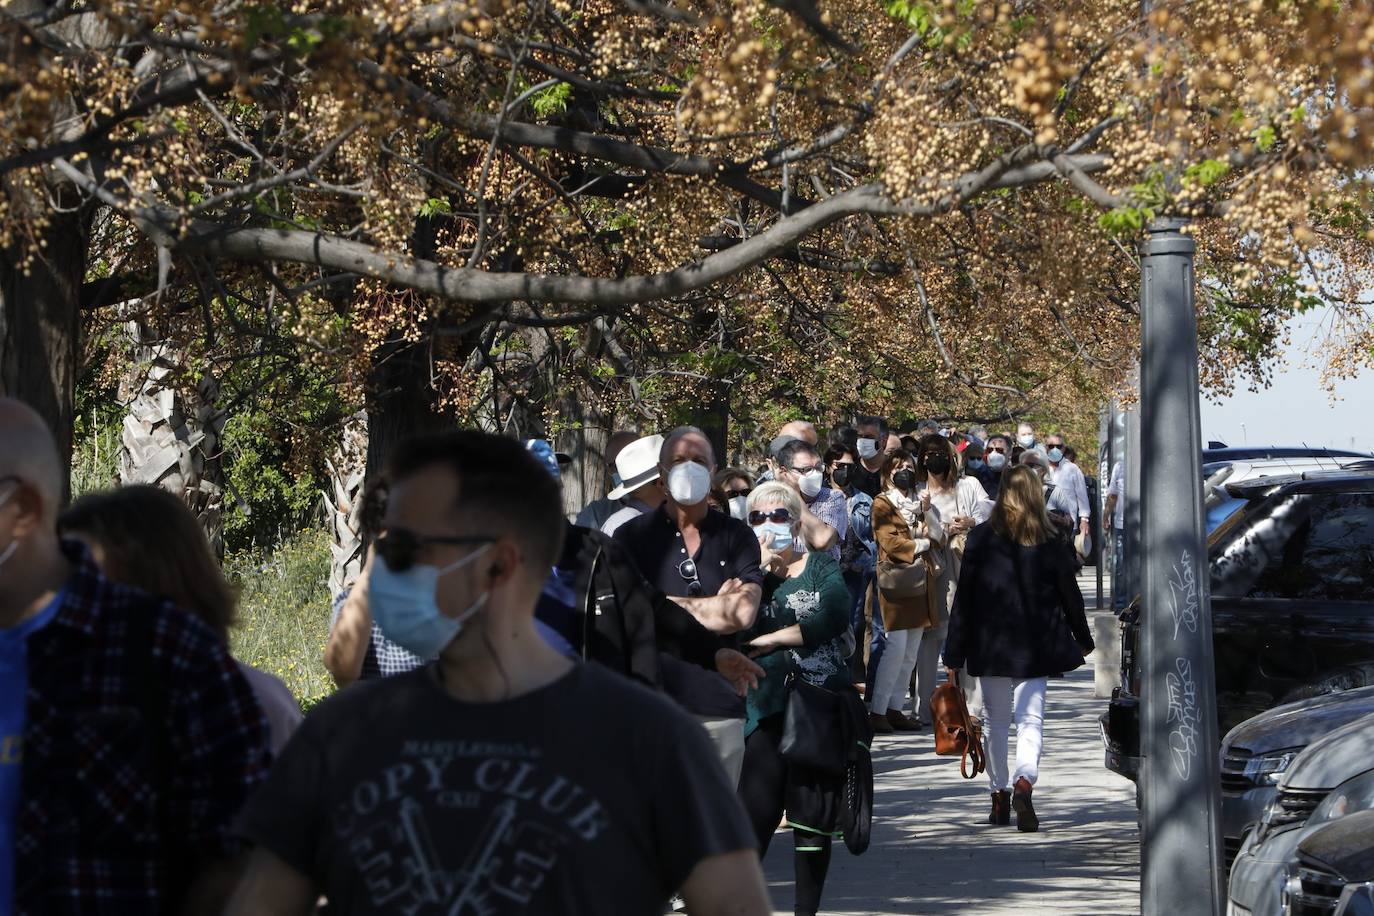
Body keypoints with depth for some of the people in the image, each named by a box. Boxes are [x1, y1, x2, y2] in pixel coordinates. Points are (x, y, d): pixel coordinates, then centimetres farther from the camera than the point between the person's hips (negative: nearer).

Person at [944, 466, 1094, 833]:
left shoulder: (981, 538, -5)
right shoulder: (1051, 544, -3)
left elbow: (963, 599, -4)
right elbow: (1070, 596, 8)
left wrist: (955, 655, 1)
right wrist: (1083, 640, 25)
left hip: (990, 646, 0)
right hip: (1035, 647, 0)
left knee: (997, 720, 14)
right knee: (1031, 719, -2)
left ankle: (1000, 796, 20)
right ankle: (1024, 782, -28)